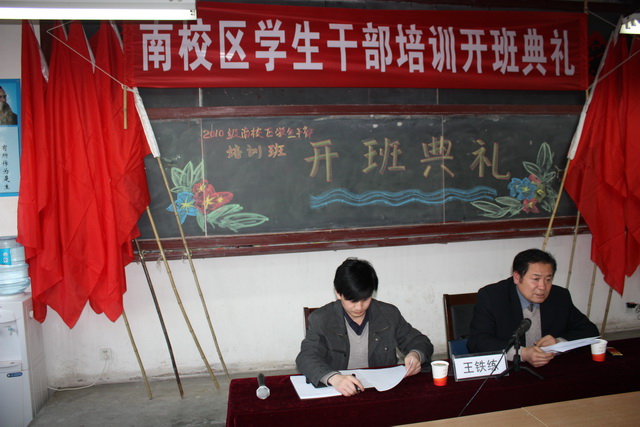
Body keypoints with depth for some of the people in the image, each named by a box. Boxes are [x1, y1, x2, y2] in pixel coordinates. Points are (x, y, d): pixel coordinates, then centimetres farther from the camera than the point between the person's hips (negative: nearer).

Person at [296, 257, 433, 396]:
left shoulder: (389, 314, 4)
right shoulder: (320, 320, -4)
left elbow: (420, 342, 12)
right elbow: (306, 358, -16)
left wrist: (416, 355, -12)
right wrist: (334, 378, -35)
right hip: (339, 393, -3)